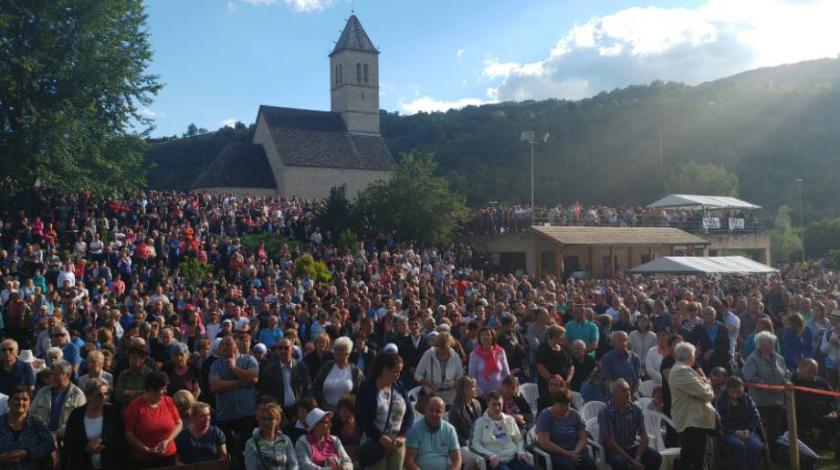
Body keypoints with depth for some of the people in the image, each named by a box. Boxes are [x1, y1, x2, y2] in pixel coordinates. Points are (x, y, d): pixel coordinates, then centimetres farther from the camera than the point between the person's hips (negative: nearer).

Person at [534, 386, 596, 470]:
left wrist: (576, 452, -14)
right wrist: (567, 454, -19)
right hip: (554, 453, -4)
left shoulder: (575, 414, 8)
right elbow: (544, 442, -15)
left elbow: (582, 438, 7)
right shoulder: (545, 415, -6)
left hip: (574, 451, 4)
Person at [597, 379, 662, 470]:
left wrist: (637, 458, -17)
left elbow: (644, 437, -3)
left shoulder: (636, 409, -3)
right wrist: (631, 460, -21)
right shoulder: (605, 412, -17)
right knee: (620, 462, -36)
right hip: (613, 449, -5)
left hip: (633, 447, 5)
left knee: (656, 458, -19)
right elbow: (611, 442, -18)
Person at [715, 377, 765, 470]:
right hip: (729, 433, -3)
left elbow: (755, 417, 6)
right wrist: (735, 432, -17)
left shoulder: (747, 399, 10)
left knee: (756, 445, -29)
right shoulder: (720, 401, 1)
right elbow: (720, 423, -4)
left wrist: (748, 430, -12)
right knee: (740, 445, -35)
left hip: (747, 431, 3)